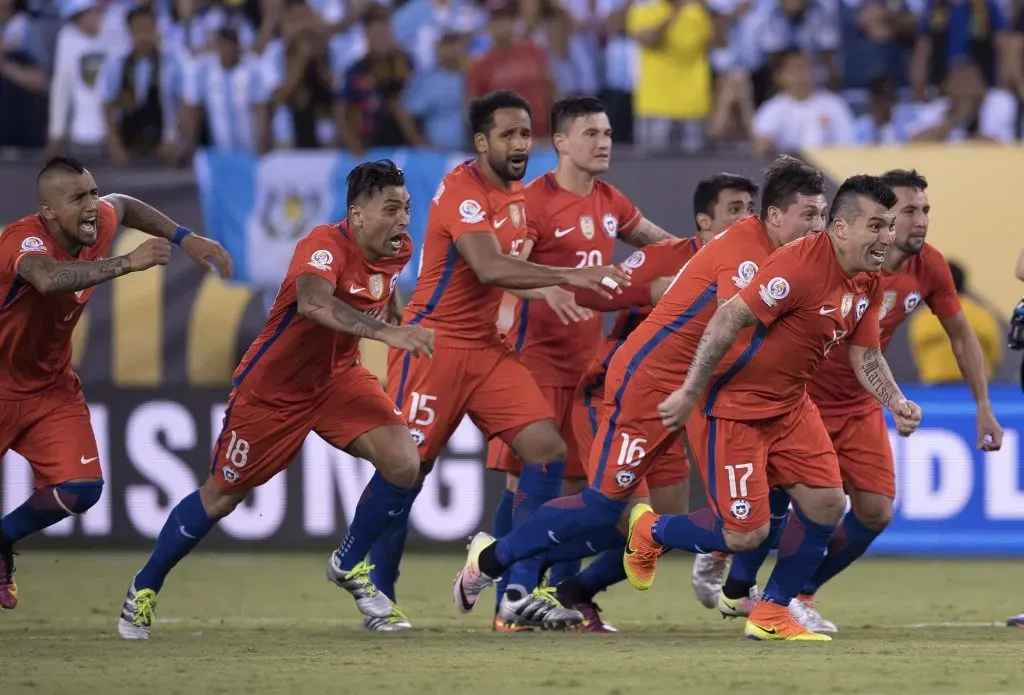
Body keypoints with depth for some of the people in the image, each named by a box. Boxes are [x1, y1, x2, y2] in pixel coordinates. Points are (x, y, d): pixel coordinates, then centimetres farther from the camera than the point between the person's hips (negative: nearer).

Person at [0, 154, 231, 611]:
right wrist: (126, 263, -59)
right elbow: (50, 278, -56)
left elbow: (124, 207, 18)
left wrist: (185, 239, 9)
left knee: (80, 488, -8)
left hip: (52, 388, 6)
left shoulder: (100, 223, -9)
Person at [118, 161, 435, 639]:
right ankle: (144, 590, 30)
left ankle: (349, 565, 9)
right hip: (271, 386, -6)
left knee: (403, 464, -15)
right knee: (221, 497, 8)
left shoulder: (398, 250, -8)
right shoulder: (325, 246, -32)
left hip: (338, 376, 6)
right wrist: (384, 332, -65)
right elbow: (313, 302, -55)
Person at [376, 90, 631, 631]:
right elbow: (490, 267, -31)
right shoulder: (462, 190, -17)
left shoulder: (517, 196, 10)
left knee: (547, 449, -5)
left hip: (487, 346, 8)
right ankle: (379, 596, 10)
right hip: (435, 343, -8)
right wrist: (569, 276, -37)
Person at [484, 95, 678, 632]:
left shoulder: (609, 203, 11)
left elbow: (658, 242, 28)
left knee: (576, 481, 8)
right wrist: (549, 289, -39)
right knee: (526, 478, -9)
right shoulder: (534, 200, -11)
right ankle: (512, 601, -8)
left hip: (588, 360, 7)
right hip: (537, 357, -7)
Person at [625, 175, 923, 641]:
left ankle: (771, 613, 15)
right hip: (732, 405, -9)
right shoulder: (801, 266, -27)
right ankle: (650, 532, 22)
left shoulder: (868, 284, 1)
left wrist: (896, 402, -11)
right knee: (747, 534, -7)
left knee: (826, 505, -2)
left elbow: (866, 357, 8)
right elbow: (729, 319, -27)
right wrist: (690, 393, -26)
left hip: (789, 405, 9)